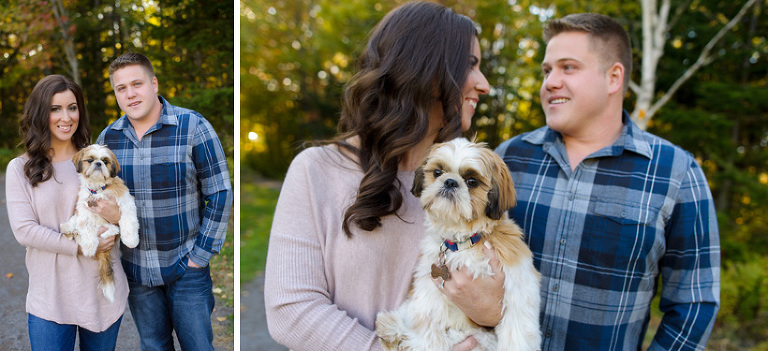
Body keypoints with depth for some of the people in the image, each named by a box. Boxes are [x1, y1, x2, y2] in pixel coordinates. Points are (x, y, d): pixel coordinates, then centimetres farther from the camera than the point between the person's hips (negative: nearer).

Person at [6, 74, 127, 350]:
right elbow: (24, 230, -8)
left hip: (104, 292, 2)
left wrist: (119, 216, -14)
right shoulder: (20, 169, 0)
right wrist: (80, 247, -17)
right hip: (50, 297, -2)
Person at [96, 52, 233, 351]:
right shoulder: (107, 137, 2)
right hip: (135, 268, 4)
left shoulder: (193, 127, -12)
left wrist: (200, 255, -11)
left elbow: (220, 194, -10)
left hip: (186, 267, -4)